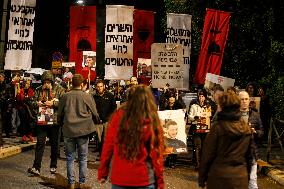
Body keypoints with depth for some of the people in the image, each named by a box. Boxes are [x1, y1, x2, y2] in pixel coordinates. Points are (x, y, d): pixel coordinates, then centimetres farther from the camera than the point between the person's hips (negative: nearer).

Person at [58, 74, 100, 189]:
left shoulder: (65, 97, -3)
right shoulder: (87, 97, -6)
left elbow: (59, 115, 6)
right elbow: (95, 114, 1)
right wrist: (96, 121, 23)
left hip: (68, 131, 1)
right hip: (83, 131, -1)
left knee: (70, 158, 10)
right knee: (83, 158, 9)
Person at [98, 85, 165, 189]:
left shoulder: (118, 116, -7)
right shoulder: (152, 122, -12)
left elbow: (108, 146, -3)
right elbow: (156, 154, -8)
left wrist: (102, 172, 8)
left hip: (118, 177, 2)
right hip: (143, 179, -2)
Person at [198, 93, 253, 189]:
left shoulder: (217, 127, -14)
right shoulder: (247, 129, 0)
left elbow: (207, 154, -10)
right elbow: (249, 154, 6)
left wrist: (201, 177, -1)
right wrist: (247, 174, 16)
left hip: (219, 177, -3)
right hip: (240, 178, 3)